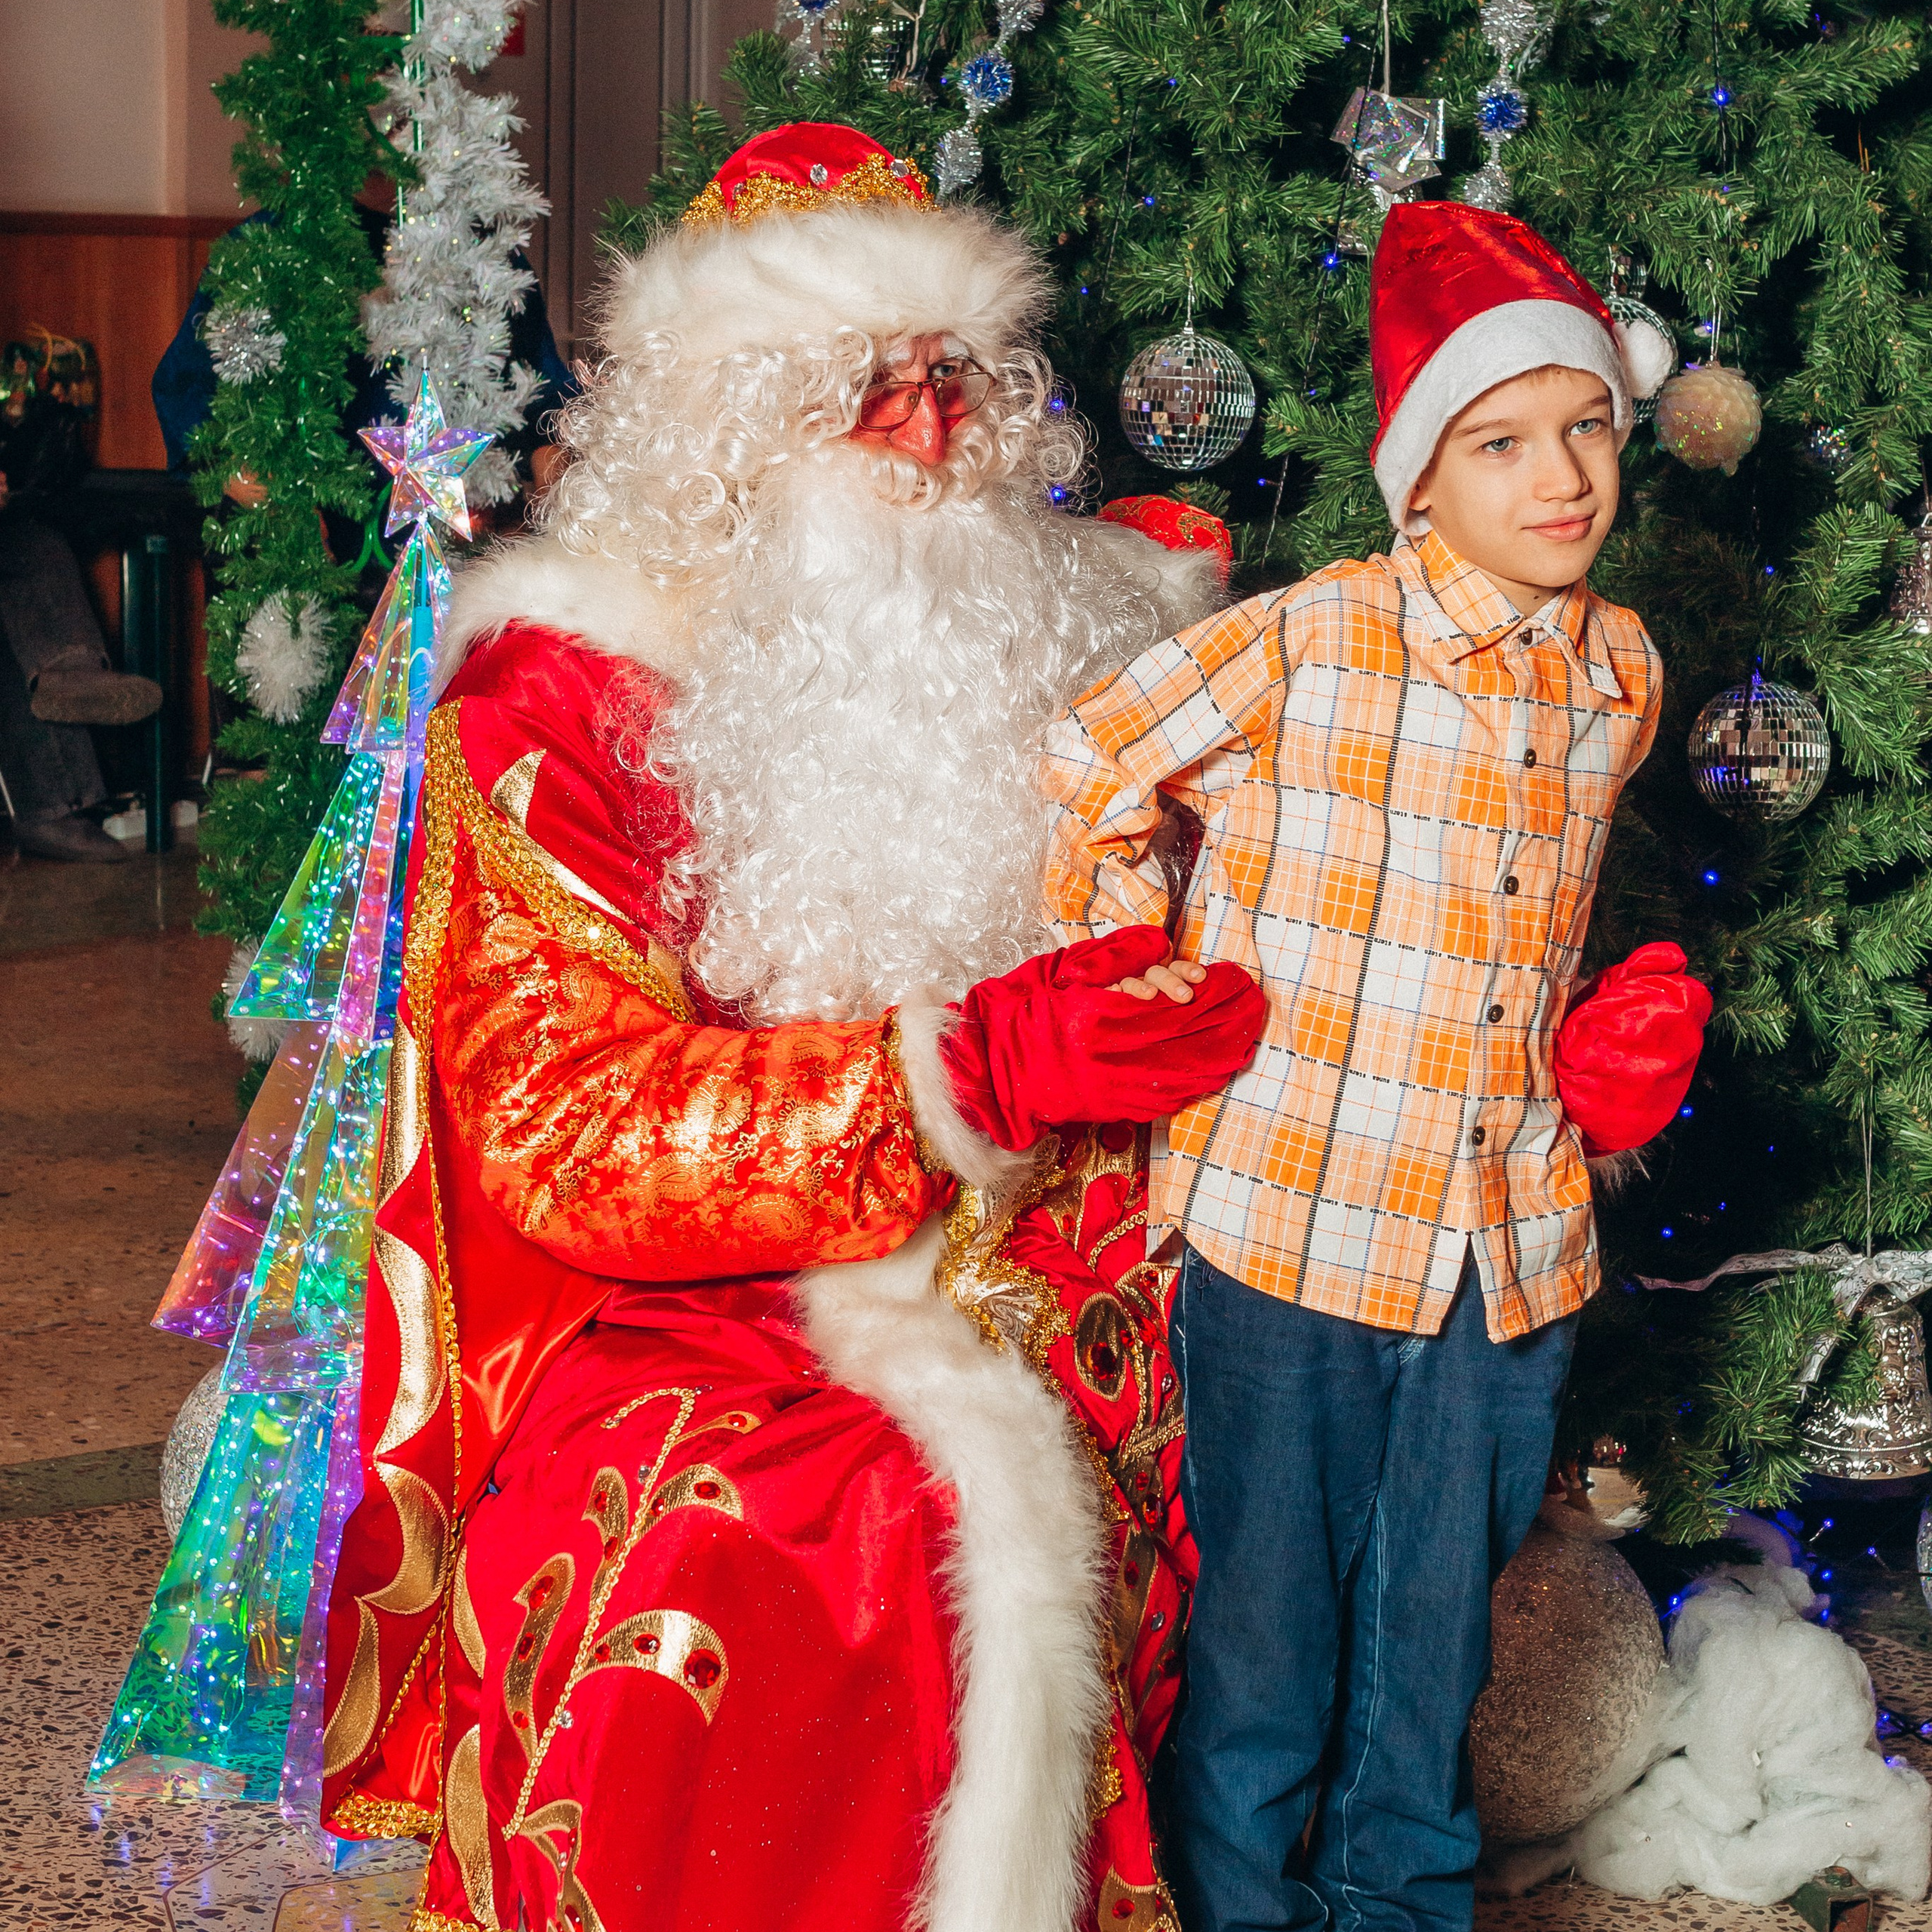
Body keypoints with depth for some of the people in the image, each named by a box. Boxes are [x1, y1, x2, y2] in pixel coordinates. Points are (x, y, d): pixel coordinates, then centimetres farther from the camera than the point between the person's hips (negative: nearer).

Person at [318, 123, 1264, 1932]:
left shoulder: (1035, 643, 13)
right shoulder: (559, 692, -2)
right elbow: (569, 1122, -12)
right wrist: (968, 1068, -22)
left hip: (1006, 1297, 5)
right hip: (678, 1329, -5)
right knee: (705, 1561, -32)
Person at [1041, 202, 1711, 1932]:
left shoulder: (1621, 675, 6)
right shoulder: (1304, 646, -13)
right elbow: (1074, 783, -4)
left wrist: (1592, 1066, 8)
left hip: (1512, 1254, 5)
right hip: (1286, 1234, -5)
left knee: (1432, 1661, 19)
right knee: (1262, 1658, 8)